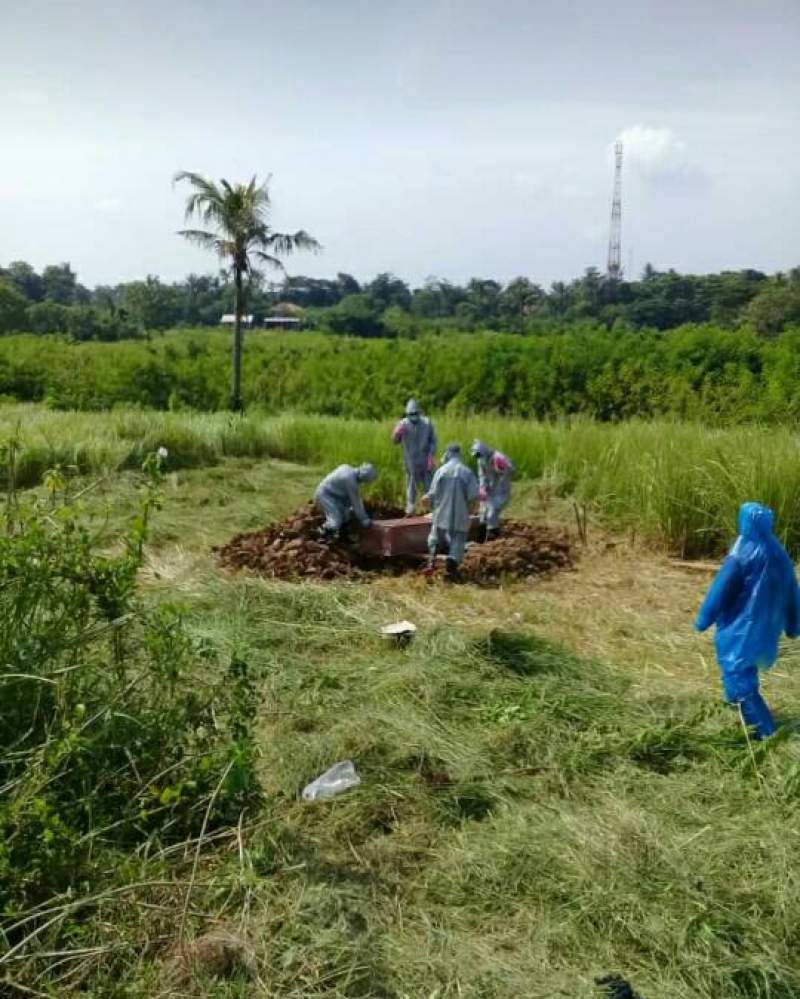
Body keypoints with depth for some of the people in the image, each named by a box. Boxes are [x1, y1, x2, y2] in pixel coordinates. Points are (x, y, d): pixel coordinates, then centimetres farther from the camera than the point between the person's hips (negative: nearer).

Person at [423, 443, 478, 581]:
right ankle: (451, 569, 0)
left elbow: (433, 493, -6)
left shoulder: (441, 470, -5)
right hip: (460, 516, -1)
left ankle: (431, 561, 5)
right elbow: (473, 496, -10)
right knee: (457, 542, 9)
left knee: (434, 538, 21)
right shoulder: (468, 472, -7)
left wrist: (426, 498, 14)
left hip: (442, 514, 1)